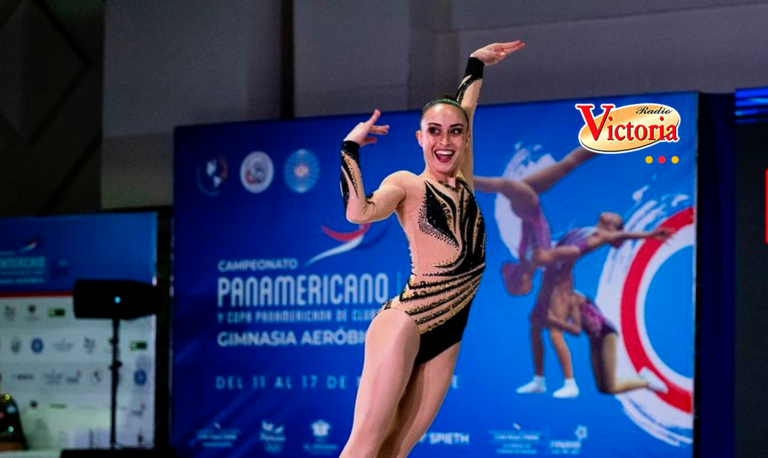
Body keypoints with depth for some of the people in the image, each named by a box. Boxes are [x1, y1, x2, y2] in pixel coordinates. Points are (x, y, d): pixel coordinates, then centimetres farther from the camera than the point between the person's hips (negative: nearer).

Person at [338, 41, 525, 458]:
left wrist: (477, 64, 39)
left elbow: (465, 109, 29)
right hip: (406, 322, -7)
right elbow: (358, 212, -23)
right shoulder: (406, 184, -2)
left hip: (448, 336, 7)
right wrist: (351, 147, -15)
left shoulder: (463, 183, 15)